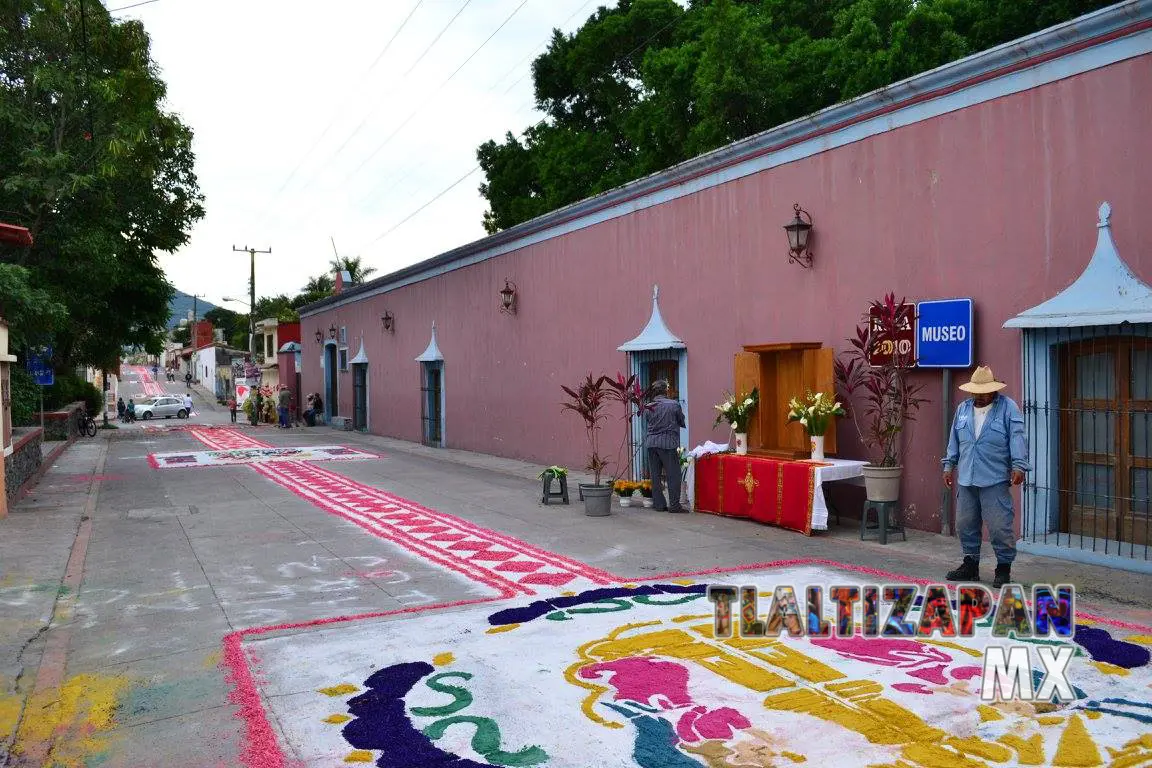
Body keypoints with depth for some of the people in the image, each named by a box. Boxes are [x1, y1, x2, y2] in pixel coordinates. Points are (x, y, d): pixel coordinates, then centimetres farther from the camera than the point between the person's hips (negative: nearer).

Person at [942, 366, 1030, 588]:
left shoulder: (1008, 408, -2)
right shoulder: (963, 409, 14)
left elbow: (1017, 437, -10)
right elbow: (954, 439, 19)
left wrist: (1018, 465, -19)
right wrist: (949, 465, 18)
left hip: (995, 480, -6)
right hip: (966, 479, 6)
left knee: (999, 526, -4)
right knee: (965, 524, 11)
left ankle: (1004, 568, 9)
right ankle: (970, 564, 24)